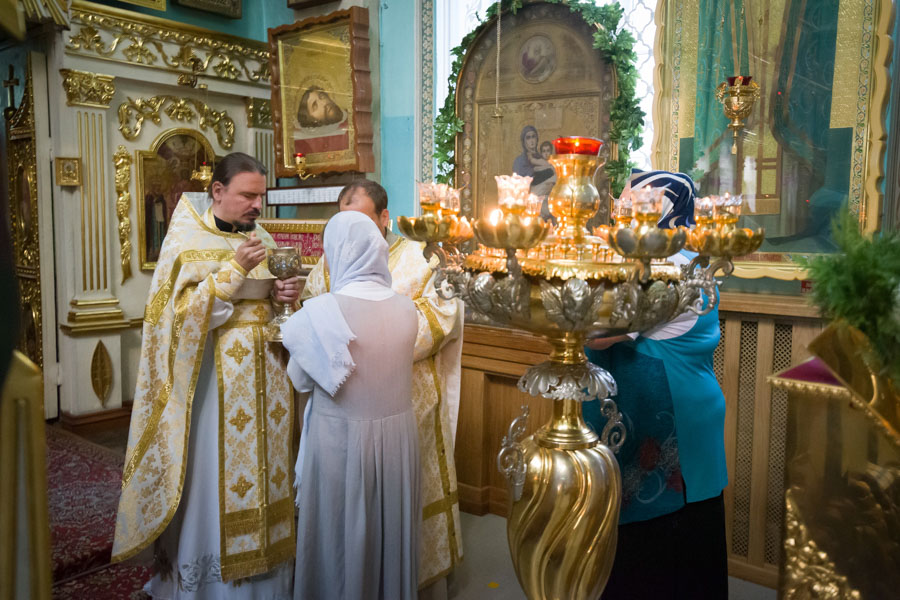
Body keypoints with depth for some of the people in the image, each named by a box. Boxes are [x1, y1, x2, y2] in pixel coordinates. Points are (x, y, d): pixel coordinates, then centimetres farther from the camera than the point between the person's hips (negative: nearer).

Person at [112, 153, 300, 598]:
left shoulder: (261, 239, 9)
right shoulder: (186, 241, -6)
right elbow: (184, 314, -15)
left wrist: (287, 296, -7)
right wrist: (235, 269, -22)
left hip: (263, 375, 5)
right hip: (212, 375, -5)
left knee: (260, 465, 11)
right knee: (214, 474, 2)